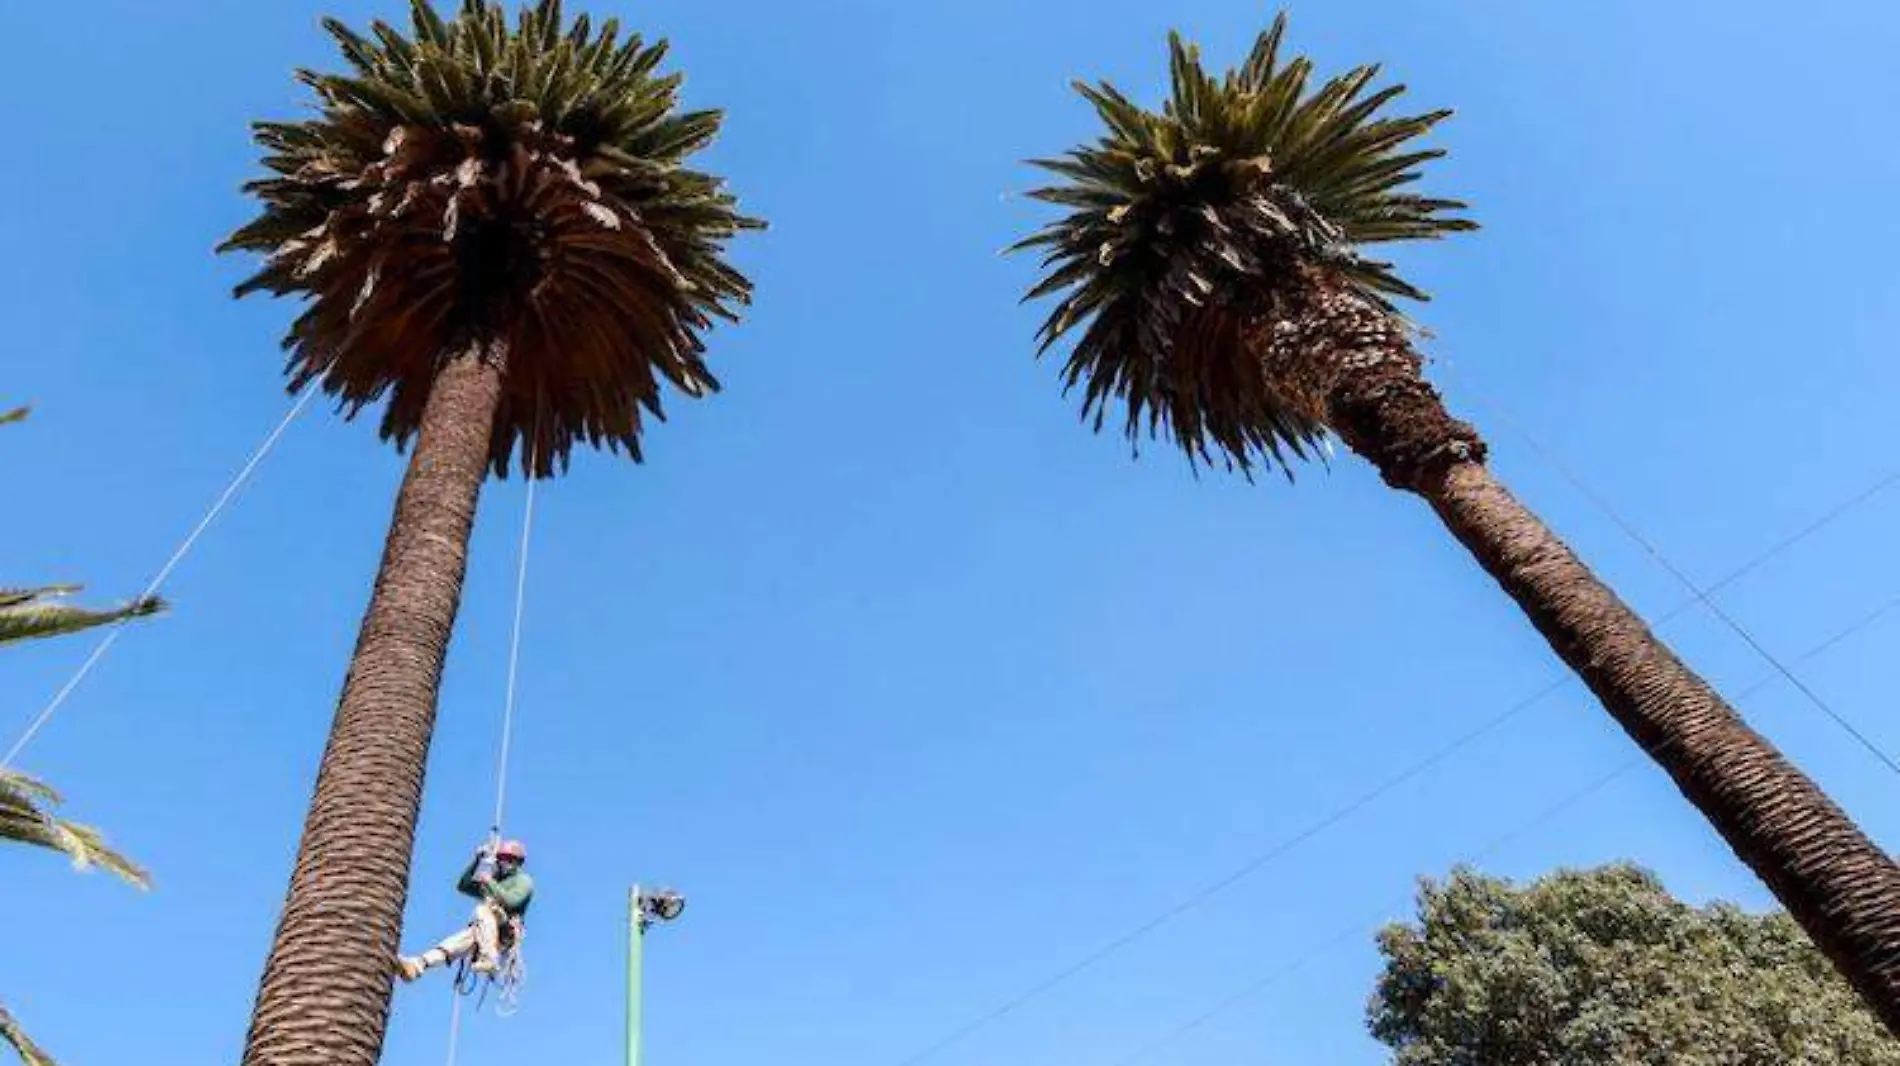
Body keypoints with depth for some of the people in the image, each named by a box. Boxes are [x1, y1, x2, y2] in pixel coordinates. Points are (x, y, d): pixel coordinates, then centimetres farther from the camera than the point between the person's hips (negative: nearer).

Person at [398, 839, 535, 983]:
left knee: (484, 910, -34)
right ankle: (417, 965, -44)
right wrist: (477, 860, 15)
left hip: (505, 933, -6)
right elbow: (462, 886, 24)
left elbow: (510, 902, -8)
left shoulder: (524, 881, 12)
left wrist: (489, 883, -7)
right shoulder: (494, 879, 34)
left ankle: (490, 958, -46)